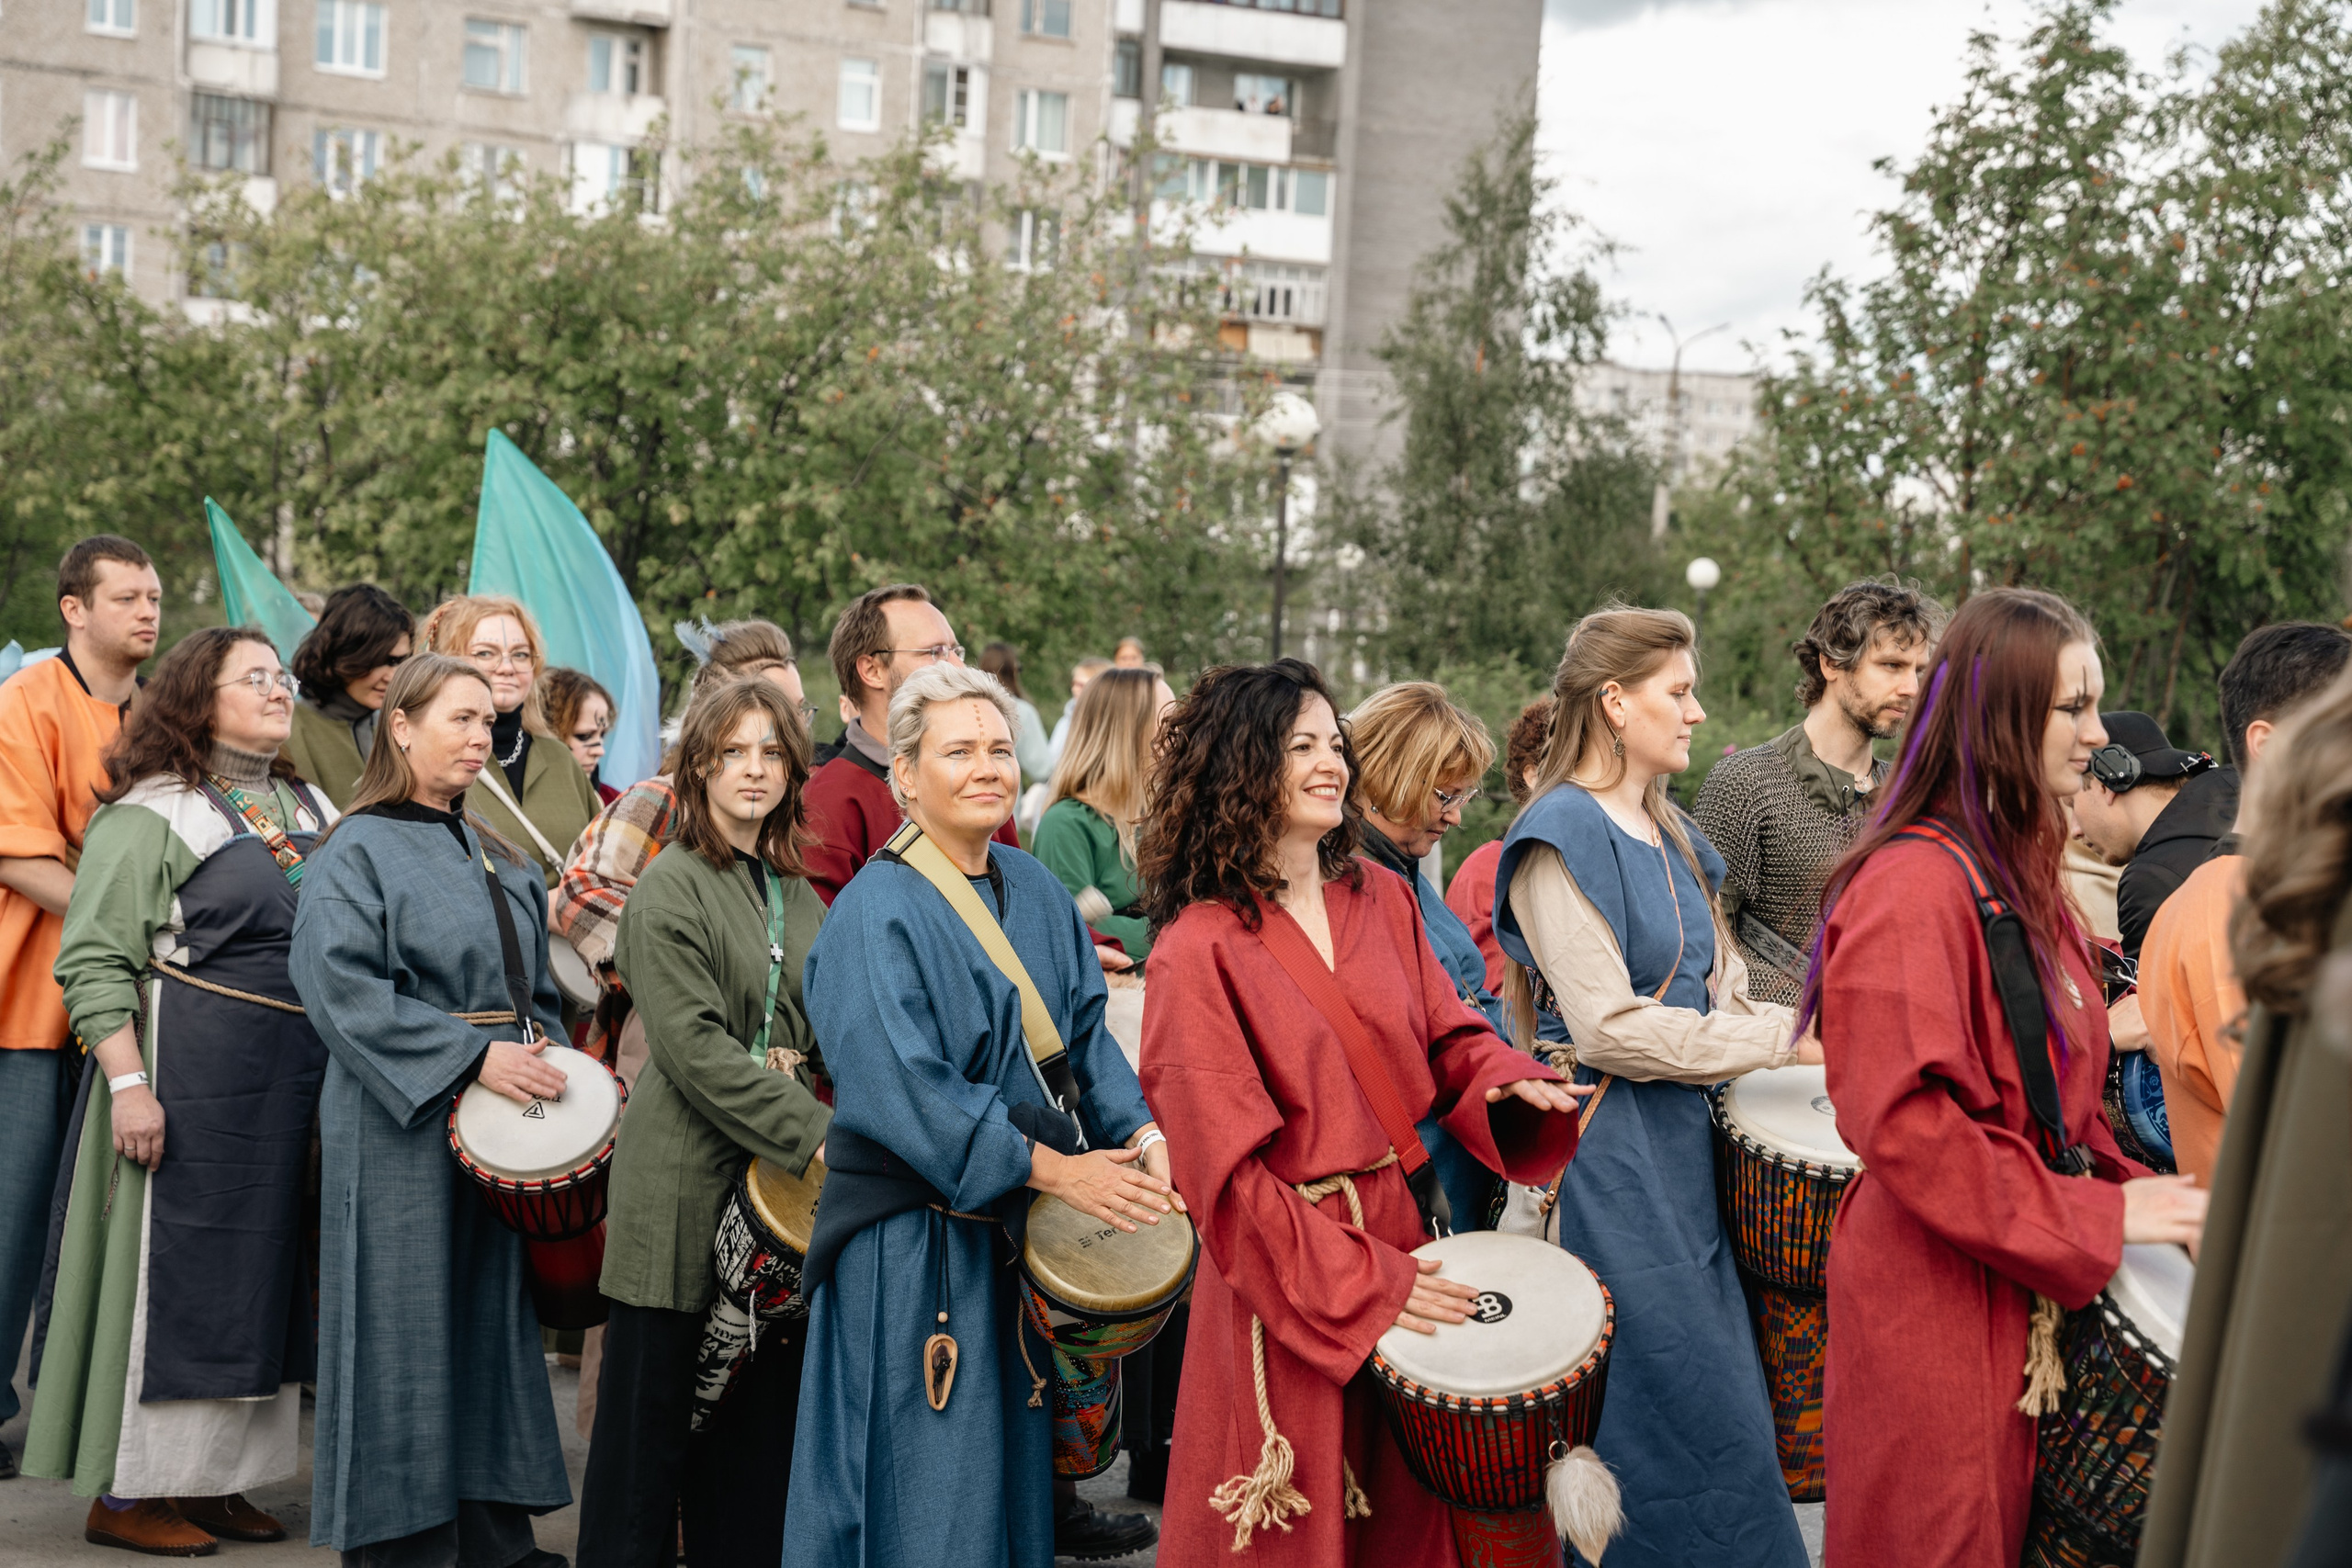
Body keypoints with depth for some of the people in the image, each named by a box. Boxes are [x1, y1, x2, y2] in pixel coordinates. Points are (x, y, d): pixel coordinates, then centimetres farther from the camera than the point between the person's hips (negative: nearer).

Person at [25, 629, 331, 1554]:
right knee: (171, 1267, -2)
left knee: (259, 1272, 11)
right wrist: (128, 1084, -20)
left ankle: (212, 1478, 22)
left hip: (297, 1083, 7)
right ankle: (125, 1492, 9)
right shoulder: (148, 815, -8)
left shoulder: (313, 810, 14)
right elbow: (94, 962, -12)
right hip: (190, 1073, -7)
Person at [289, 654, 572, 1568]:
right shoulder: (356, 852, -4)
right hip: (402, 1127, -7)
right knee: (409, 1333, -3)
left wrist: (551, 1068, 2)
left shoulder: (499, 860, 18)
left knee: (494, 1317, 9)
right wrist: (472, 1055, -20)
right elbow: (342, 986, -16)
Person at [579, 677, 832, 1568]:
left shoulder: (798, 893, 13)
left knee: (761, 1411, 8)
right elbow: (693, 1044, -16)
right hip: (683, 1182, -6)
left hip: (778, 1176, 6)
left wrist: (790, 1065, -2)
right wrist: (816, 1134, -20)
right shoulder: (669, 889, -7)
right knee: (658, 1407, 2)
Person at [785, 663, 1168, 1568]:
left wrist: (1139, 1130, -8)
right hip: (917, 1243, -6)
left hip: (1028, 1223, 6)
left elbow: (1085, 1030, 10)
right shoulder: (876, 911, -14)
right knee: (926, 1481, 1)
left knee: (1010, 1445, 14)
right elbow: (903, 1083, -22)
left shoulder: (1034, 890, 9)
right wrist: (1050, 1167, -23)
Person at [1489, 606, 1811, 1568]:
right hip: (1610, 1152, -9)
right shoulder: (1562, 836, -13)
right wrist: (1782, 1041, -15)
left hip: (1682, 1135, 9)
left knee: (1716, 1394, 13)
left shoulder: (1667, 833, 14)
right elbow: (1610, 1028, -20)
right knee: (1691, 1410, -4)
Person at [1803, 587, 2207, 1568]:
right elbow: (1902, 1119, -24)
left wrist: (2126, 1187, 4)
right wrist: (2097, 1218, -19)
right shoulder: (1914, 886, -19)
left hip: (2024, 1287, 9)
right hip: (1937, 1300, -9)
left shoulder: (2018, 871, 13)